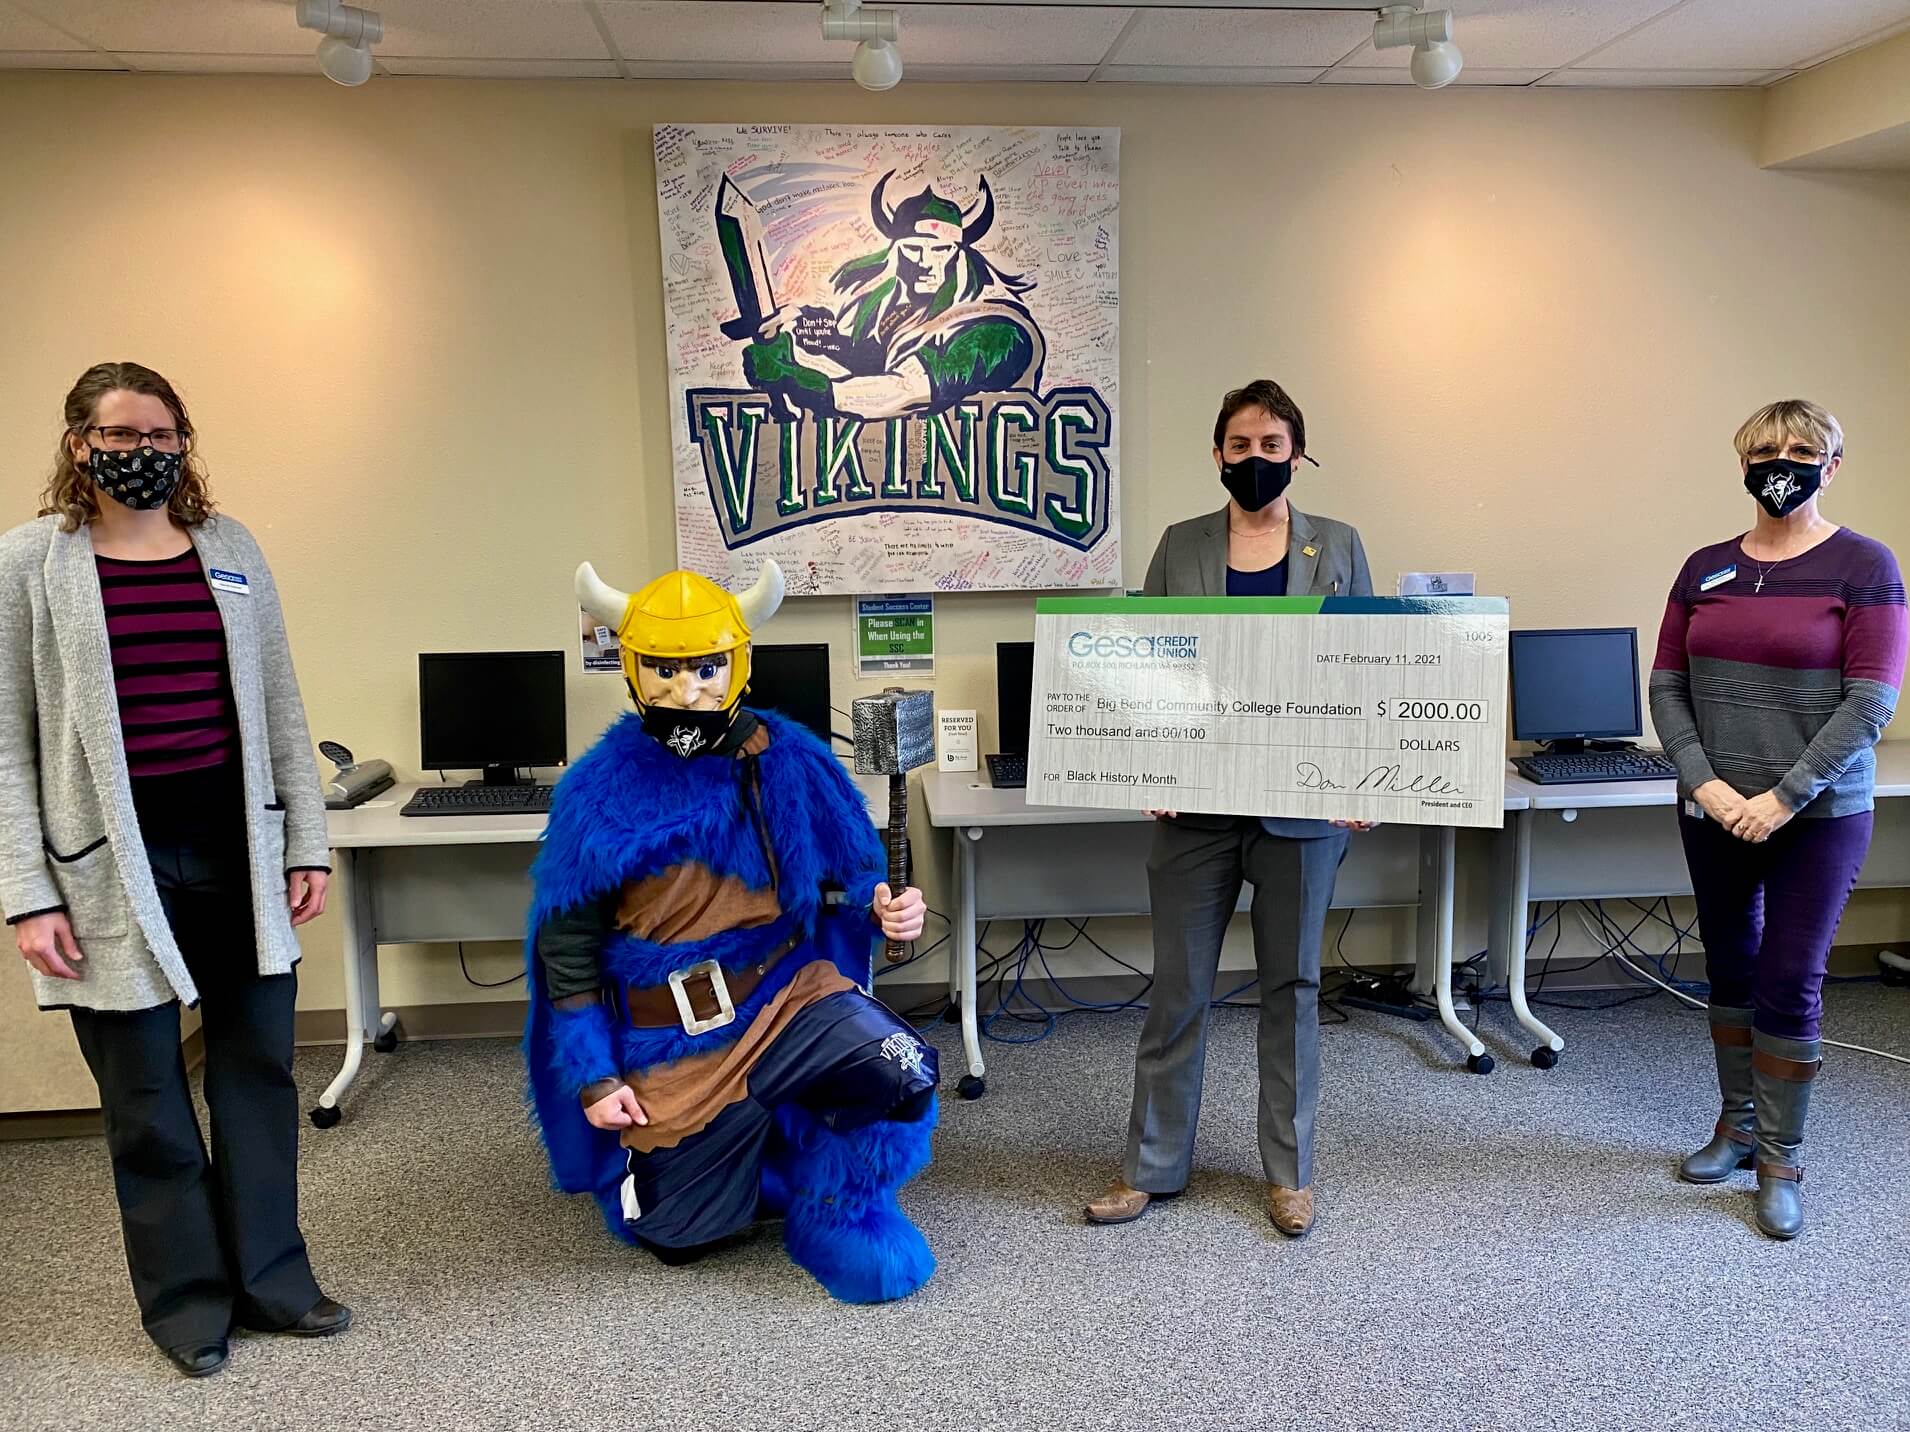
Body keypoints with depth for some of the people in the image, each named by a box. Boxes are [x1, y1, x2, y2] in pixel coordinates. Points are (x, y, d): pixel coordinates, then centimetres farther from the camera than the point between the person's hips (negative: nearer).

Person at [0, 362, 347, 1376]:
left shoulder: (232, 549, 7)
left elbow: (281, 709, 9)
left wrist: (306, 845, 6)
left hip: (238, 851, 3)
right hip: (114, 864, -3)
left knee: (257, 1065, 11)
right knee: (145, 1099, 8)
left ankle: (271, 1280, 27)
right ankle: (188, 1301, 26)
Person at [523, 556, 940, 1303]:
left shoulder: (790, 763, -8)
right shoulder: (601, 790, -12)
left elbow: (840, 878, 4)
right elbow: (567, 943, -5)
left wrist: (882, 907, -20)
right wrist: (593, 1075, -7)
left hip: (786, 996, 1)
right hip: (674, 1045, 0)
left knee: (904, 1072, -26)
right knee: (682, 1236, 9)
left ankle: (838, 1209, 5)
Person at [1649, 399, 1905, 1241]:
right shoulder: (1705, 570, 6)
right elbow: (1666, 687, 4)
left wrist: (1783, 798, -16)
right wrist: (1705, 783, -9)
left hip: (1817, 816, -4)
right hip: (1714, 813, 4)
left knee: (1790, 982, 1)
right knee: (1731, 970, 14)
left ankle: (1781, 1161, 16)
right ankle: (1737, 1125, 30)